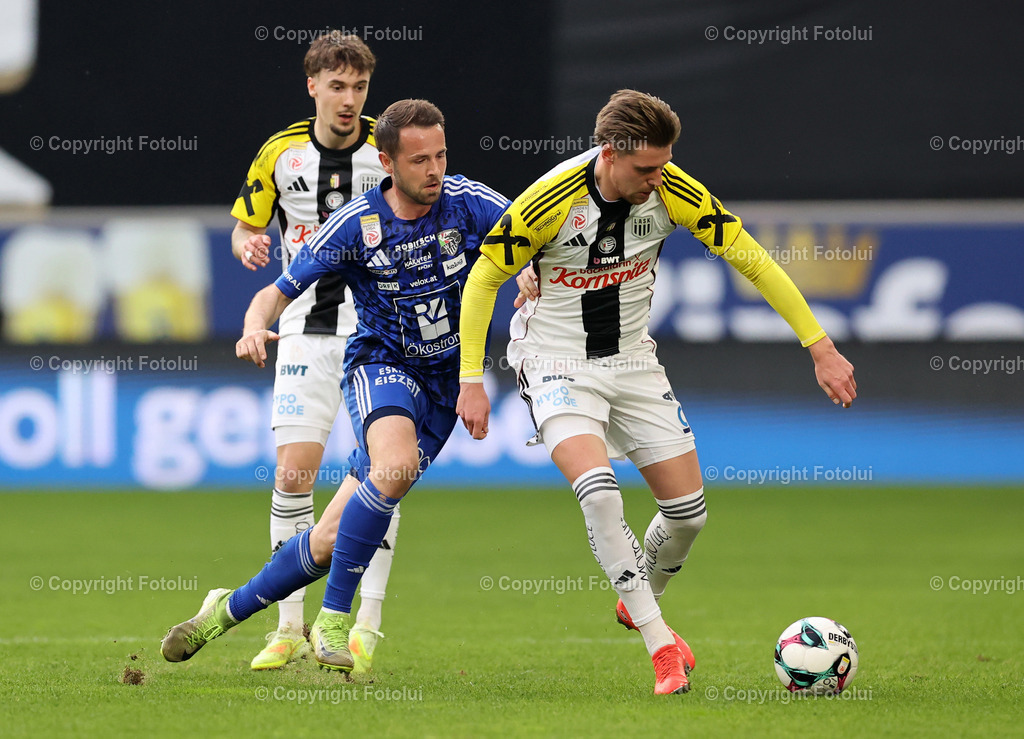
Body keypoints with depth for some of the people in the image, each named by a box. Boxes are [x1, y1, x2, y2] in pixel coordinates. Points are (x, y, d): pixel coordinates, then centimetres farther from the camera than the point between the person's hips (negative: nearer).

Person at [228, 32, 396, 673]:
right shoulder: (281, 153, 0)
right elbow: (244, 226, 10)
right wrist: (248, 246, -12)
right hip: (309, 328, 1)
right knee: (293, 472, -6)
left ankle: (368, 625, -2)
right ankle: (291, 626, 3)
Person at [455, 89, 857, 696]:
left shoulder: (671, 191, -15)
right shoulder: (551, 199, -24)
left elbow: (752, 260, -8)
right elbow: (483, 279, -11)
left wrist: (820, 348, -10)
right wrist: (472, 381, -14)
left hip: (633, 360, 4)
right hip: (557, 363, -4)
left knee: (689, 510, 3)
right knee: (599, 490, -28)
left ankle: (638, 604, 35)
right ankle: (660, 645, -17)